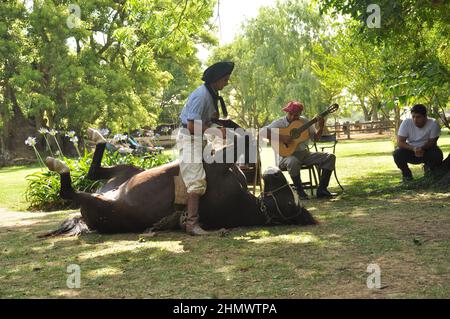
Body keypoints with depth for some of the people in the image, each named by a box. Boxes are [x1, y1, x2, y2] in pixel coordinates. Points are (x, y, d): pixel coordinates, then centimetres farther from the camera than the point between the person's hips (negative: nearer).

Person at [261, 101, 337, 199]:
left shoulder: (304, 121, 10)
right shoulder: (279, 123, -6)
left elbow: (315, 138, 14)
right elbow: (263, 131, -20)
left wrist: (321, 127, -6)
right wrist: (281, 138, -27)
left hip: (304, 153, 6)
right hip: (287, 154, -6)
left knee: (330, 157, -8)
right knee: (293, 162, -42)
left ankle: (321, 190, -8)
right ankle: (300, 192, -22)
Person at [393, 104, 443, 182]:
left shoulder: (433, 124, -20)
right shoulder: (406, 123, -18)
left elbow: (432, 142, -14)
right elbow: (400, 142, -21)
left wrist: (422, 148, -35)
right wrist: (413, 149, -38)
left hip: (426, 150, 0)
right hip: (410, 150, 0)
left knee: (438, 155, -31)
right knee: (397, 153, -29)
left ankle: (428, 168, 6)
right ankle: (406, 174, 0)